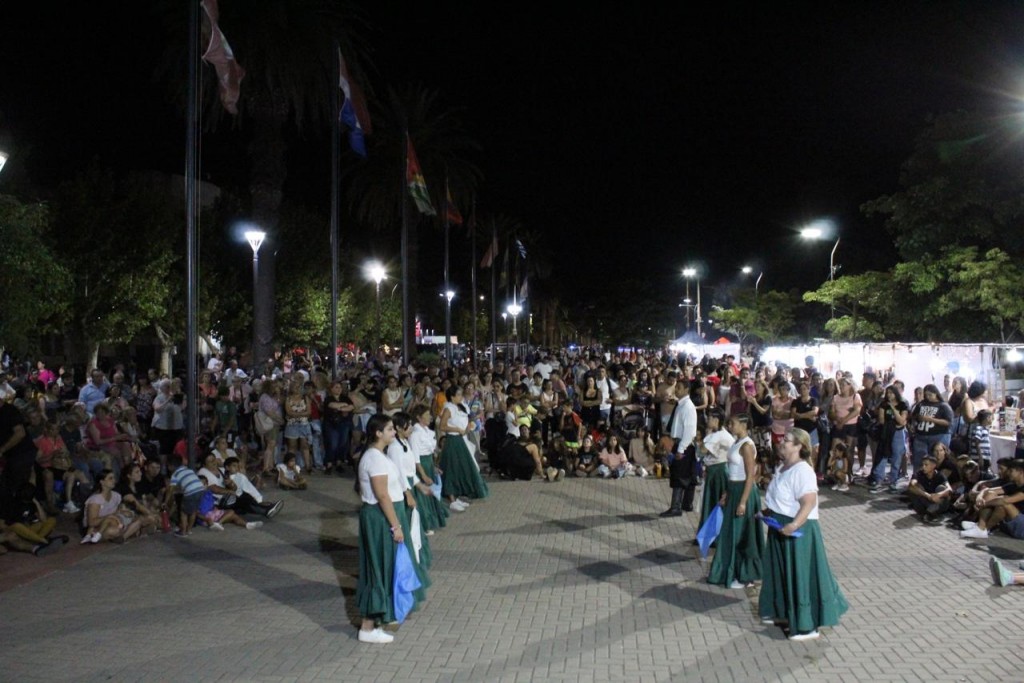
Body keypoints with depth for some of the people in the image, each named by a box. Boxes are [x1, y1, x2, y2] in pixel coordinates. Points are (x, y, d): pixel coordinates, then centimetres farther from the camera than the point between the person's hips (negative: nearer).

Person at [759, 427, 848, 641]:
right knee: (781, 572, 20)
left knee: (800, 575, -1)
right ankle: (783, 612, 36)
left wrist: (794, 525, -37)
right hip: (780, 528, 10)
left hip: (797, 531, -10)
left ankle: (808, 626, 9)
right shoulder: (783, 467, 8)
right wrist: (768, 512, 12)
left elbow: (809, 503, -29)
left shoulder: (802, 471, -22)